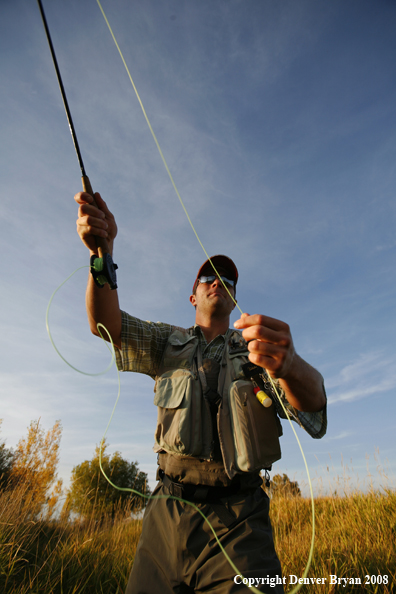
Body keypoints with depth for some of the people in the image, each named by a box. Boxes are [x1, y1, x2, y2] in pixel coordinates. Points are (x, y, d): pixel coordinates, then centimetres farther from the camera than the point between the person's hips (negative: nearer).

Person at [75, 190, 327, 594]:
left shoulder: (259, 348, 6)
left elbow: (311, 402, -10)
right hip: (167, 513, 2)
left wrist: (289, 366, -36)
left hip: (238, 520, -1)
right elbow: (107, 323, -4)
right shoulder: (169, 343, 10)